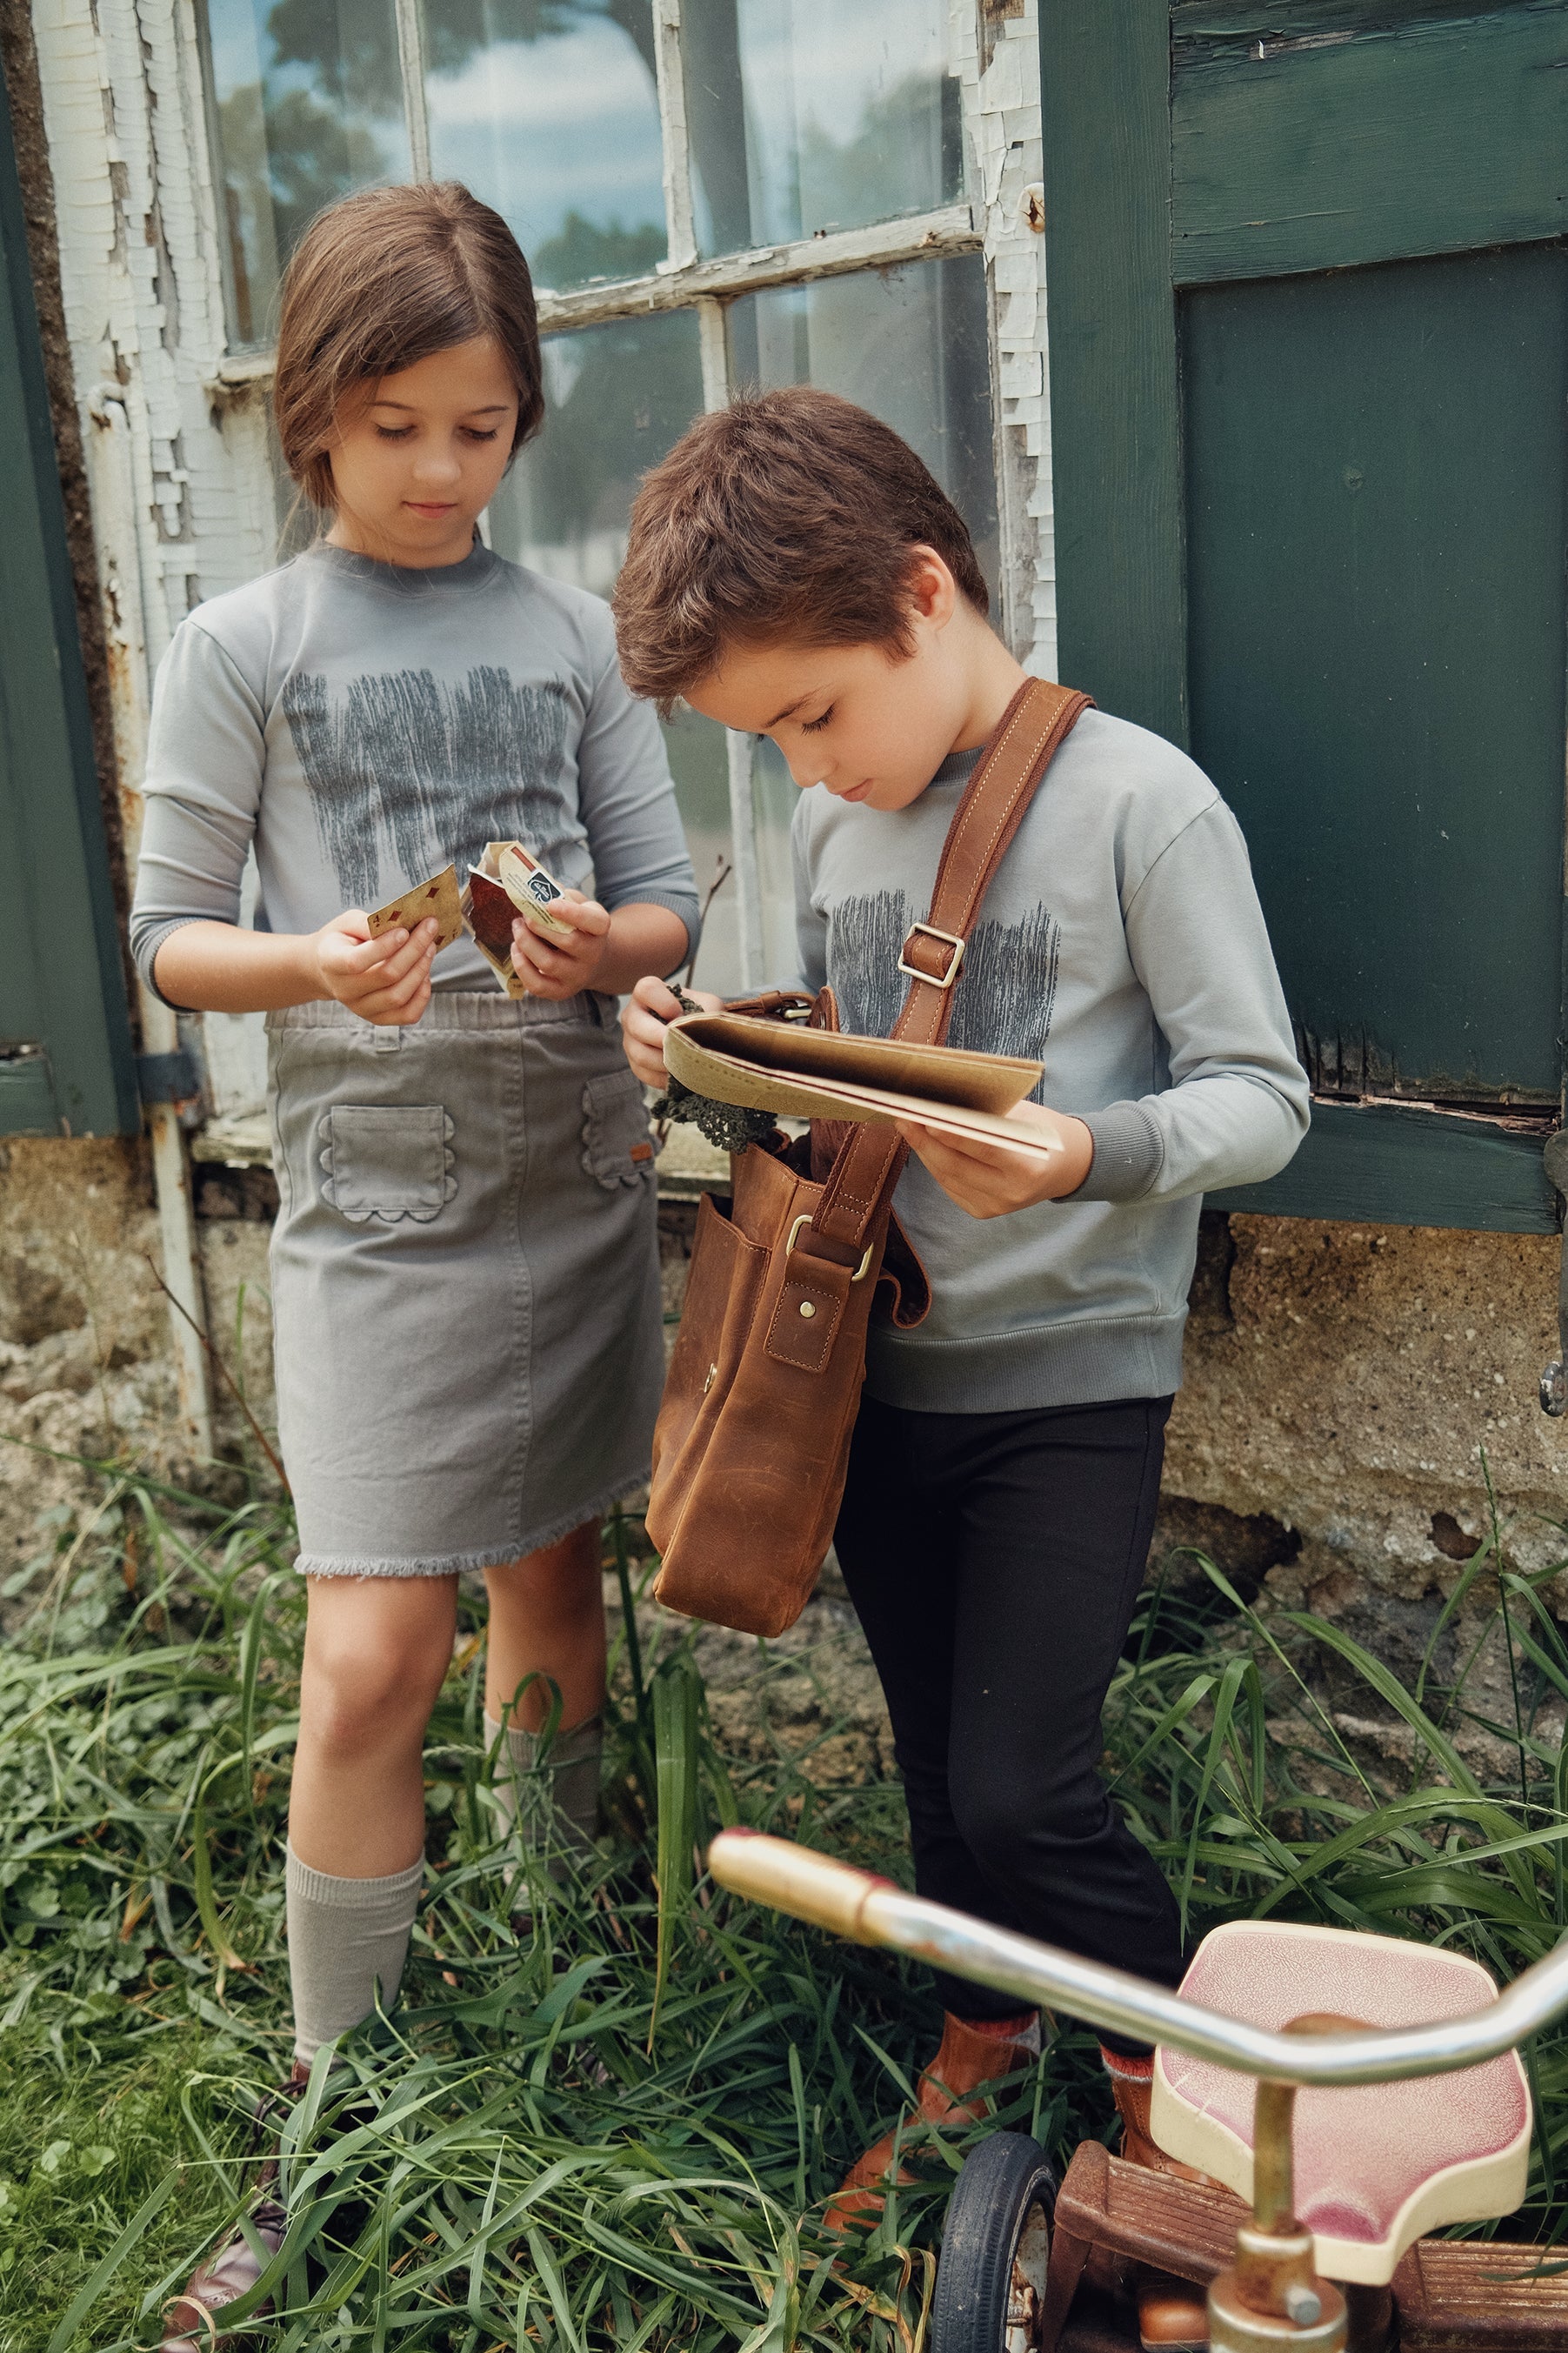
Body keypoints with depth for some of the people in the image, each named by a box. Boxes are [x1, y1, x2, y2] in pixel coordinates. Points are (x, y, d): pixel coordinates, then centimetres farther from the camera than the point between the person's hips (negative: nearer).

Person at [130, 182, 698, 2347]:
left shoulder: (572, 633, 7)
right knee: (378, 1659, -9)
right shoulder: (244, 646, 0)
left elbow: (670, 903, 6)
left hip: (578, 1173, 3)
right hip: (377, 1195, -3)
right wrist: (319, 968, -21)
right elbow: (169, 938, -1)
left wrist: (600, 946, -17)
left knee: (554, 1582, 14)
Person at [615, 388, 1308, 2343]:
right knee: (936, 1760, 17)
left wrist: (1088, 1156, -31)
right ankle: (984, 2039, 41)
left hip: (1071, 1376, -6)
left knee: (1023, 1786, -6)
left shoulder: (1138, 802, -13)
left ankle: (1159, 2062, 23)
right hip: (881, 1370, 6)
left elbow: (1262, 1094, -13)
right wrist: (707, 1059, -4)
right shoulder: (831, 828, 6)